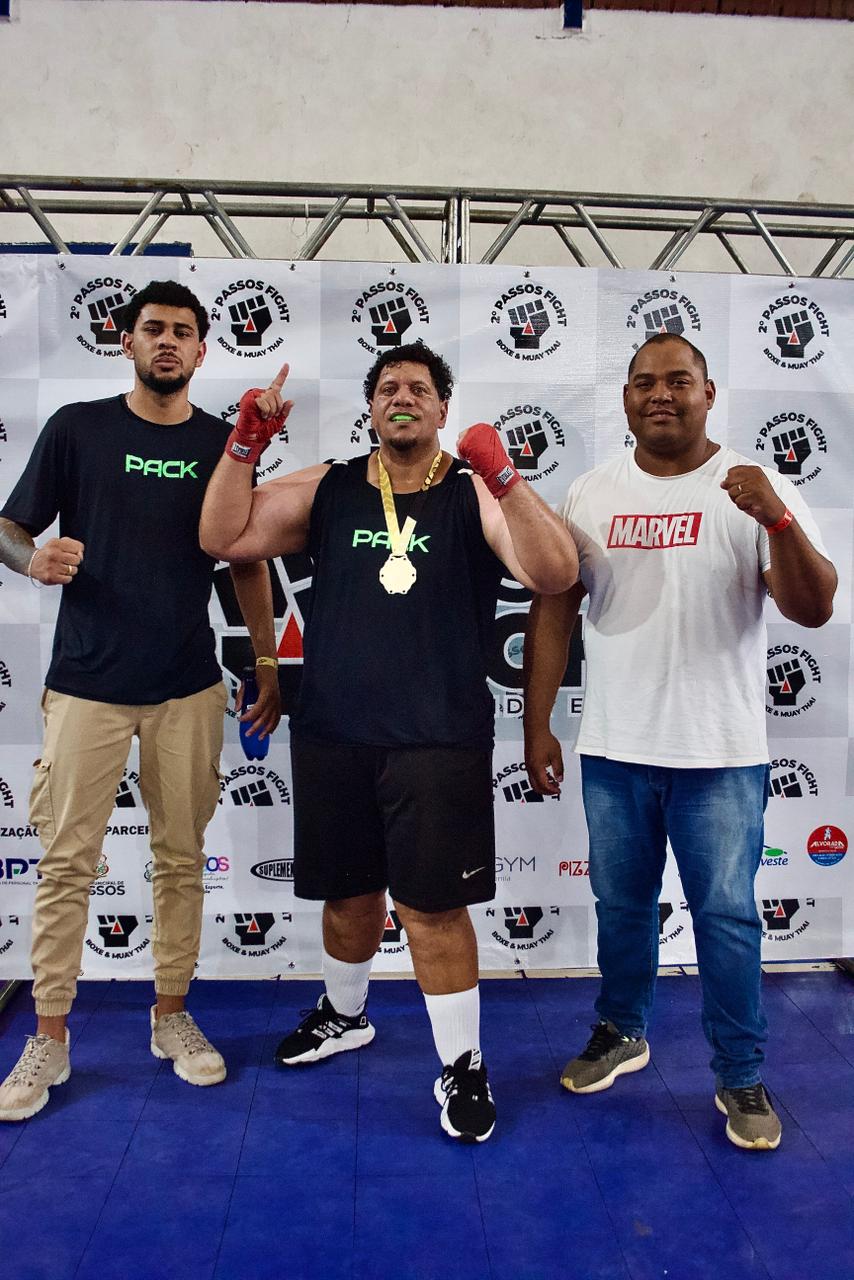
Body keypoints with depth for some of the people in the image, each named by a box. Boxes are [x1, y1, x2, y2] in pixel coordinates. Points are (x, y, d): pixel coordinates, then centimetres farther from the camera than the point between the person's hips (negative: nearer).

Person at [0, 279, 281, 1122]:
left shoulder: (222, 443, 6)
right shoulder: (77, 428, 2)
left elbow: (246, 562, 11)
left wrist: (267, 664, 8)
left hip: (188, 689, 2)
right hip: (86, 685, -1)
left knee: (181, 855, 9)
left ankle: (171, 1015, 25)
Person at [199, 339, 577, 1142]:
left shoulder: (476, 494, -2)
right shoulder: (327, 488, 6)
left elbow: (555, 574, -16)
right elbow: (224, 538, 1)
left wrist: (504, 478, -29)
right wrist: (245, 443, -10)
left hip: (438, 741, -3)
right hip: (332, 734, 4)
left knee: (431, 904, 1)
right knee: (348, 892, 19)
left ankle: (462, 1065, 21)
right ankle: (343, 1016, 45)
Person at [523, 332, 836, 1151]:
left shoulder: (754, 490, -4)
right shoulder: (591, 494, 3)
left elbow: (813, 609, -12)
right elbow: (554, 613, 4)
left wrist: (778, 519, -29)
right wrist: (536, 726, 2)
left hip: (720, 754, -2)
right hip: (613, 750, 3)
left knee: (726, 917, 5)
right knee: (621, 906, 17)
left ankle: (741, 1077, 25)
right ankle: (621, 1033, 38)